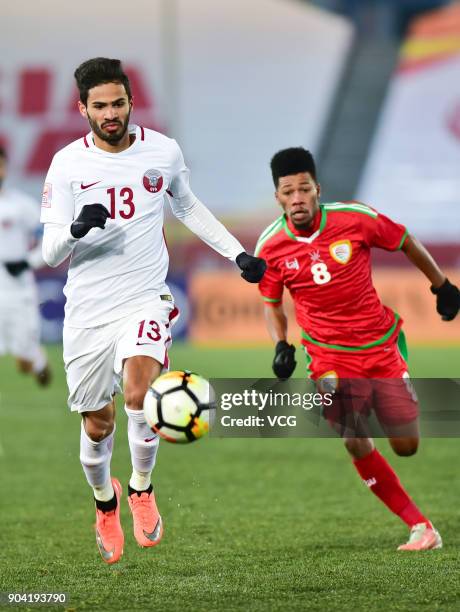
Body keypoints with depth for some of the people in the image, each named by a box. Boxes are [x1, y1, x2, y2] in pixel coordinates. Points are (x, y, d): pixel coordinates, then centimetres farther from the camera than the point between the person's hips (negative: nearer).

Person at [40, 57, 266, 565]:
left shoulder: (162, 151, 1)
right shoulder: (67, 164, -6)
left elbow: (187, 207, 22)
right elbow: (50, 253, -7)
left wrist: (237, 254, 17)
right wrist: (77, 227, -28)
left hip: (144, 300, 0)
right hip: (87, 310, 0)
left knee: (139, 395, -27)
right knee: (97, 426, 8)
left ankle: (141, 489, 0)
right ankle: (105, 501, 40)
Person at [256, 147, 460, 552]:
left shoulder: (355, 219, -14)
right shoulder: (270, 247, -9)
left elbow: (406, 243, 4)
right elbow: (272, 303, 8)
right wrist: (281, 345, -10)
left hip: (381, 349, 0)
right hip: (329, 358, 0)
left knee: (406, 446, 2)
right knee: (356, 444, -17)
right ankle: (421, 528, -5)